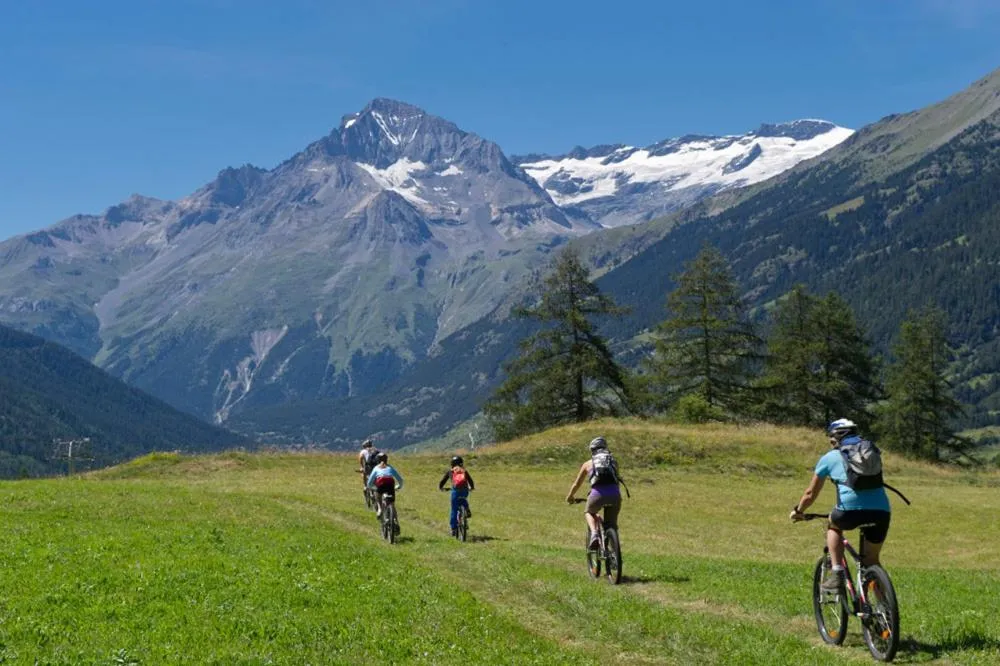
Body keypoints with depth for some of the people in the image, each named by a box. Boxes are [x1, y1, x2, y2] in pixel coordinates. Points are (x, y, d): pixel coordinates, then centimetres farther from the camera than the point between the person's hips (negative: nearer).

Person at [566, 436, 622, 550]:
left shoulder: (588, 464, 22)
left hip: (598, 494, -2)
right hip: (615, 494, 2)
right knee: (611, 524, 19)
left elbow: (576, 484, 32)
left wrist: (569, 497, 50)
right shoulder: (612, 461, 27)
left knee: (589, 513, 28)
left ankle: (594, 533, 1)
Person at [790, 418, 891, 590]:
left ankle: (837, 574, 14)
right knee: (872, 560, 21)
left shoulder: (830, 458, 17)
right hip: (881, 510, 3)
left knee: (833, 526, 30)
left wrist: (798, 511, 41)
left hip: (852, 509, -3)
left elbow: (811, 494, 24)